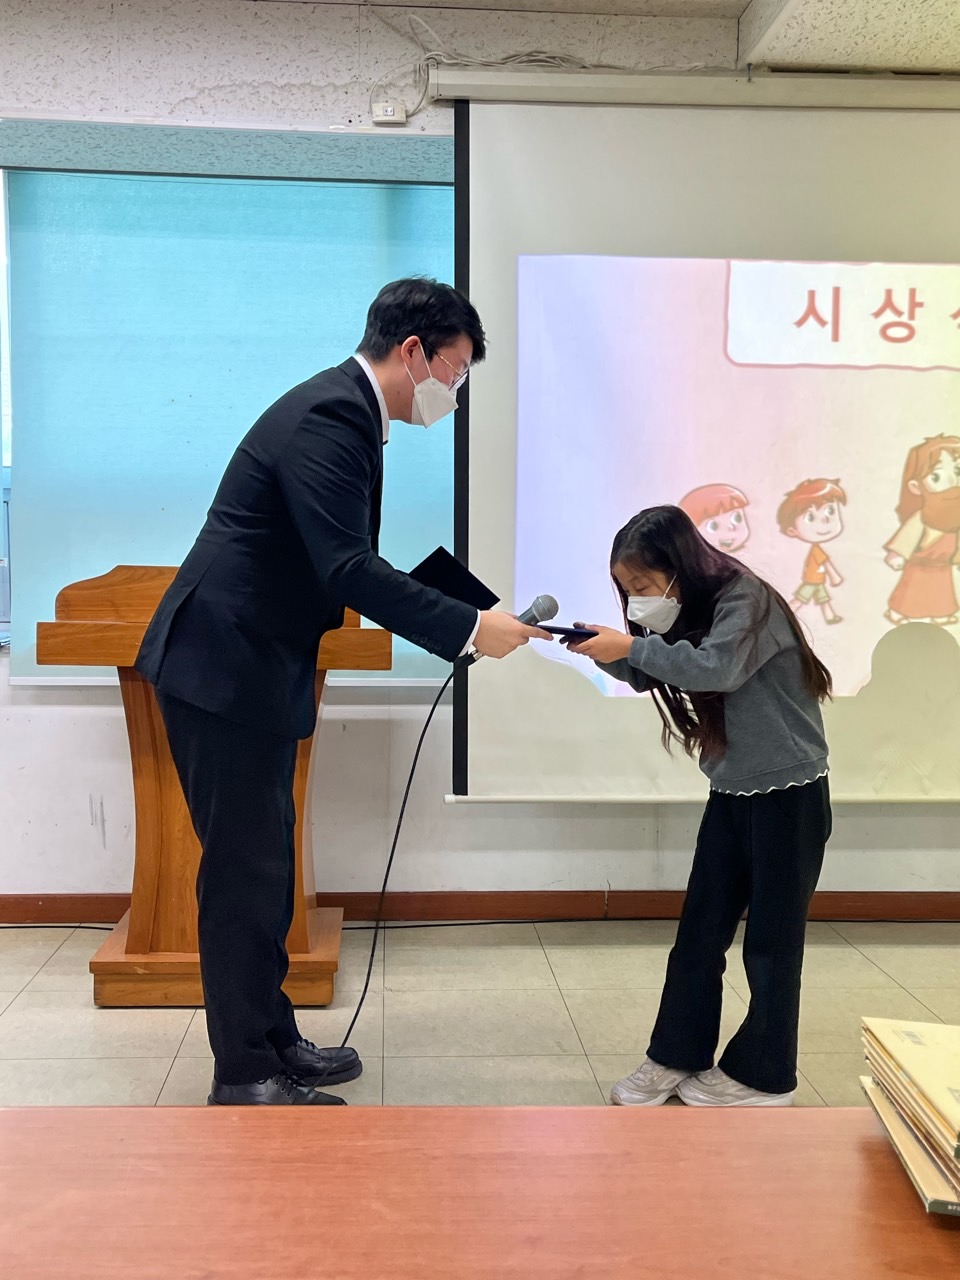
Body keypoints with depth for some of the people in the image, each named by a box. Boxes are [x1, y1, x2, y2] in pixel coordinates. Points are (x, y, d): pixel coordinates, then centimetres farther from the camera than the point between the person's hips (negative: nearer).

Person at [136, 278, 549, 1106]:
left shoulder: (346, 411, 13)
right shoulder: (330, 416, -19)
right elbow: (349, 571, -27)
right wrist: (470, 629, -24)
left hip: (255, 670, 10)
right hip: (223, 670, -10)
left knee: (265, 866, 15)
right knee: (244, 869, -3)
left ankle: (270, 1037, 27)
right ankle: (244, 1075, 9)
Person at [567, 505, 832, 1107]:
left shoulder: (748, 600, -18)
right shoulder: (692, 610, 5)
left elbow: (719, 668, -34)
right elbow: (651, 673, 8)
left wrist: (632, 647, -32)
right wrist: (610, 651, -10)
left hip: (789, 794, -7)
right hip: (732, 793, 7)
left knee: (771, 941, 3)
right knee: (699, 932, 8)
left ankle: (763, 1076, 16)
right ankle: (675, 1057, 18)